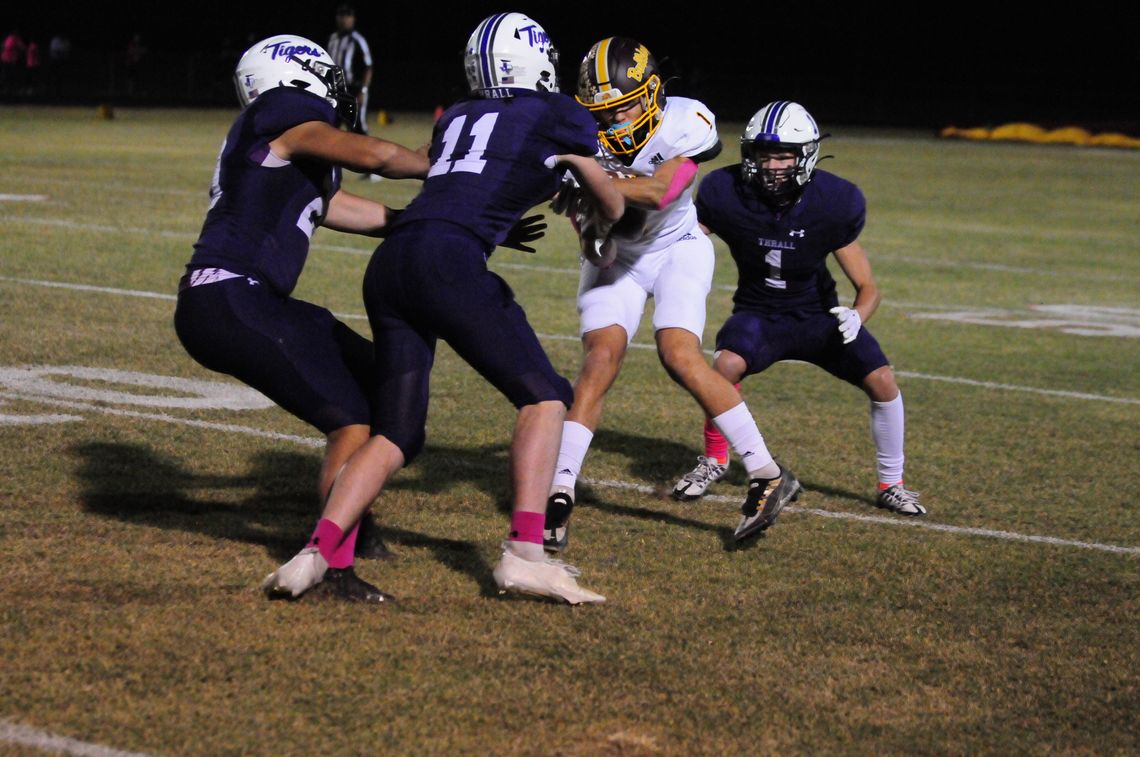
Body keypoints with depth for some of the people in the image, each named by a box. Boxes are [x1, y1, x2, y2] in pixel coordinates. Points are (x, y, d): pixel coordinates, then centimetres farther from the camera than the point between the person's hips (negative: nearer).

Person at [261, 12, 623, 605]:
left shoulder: (455, 117, 28)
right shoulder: (560, 117, 14)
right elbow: (611, 206, 31)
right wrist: (596, 231, 54)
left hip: (388, 264, 6)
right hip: (447, 261, -6)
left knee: (395, 435, 10)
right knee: (543, 398, 3)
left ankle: (317, 552, -7)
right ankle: (523, 554, -11)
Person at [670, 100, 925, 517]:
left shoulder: (832, 202, -19)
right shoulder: (728, 194, -19)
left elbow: (868, 287, -13)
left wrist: (856, 317, -34)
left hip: (817, 315, 1)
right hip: (758, 314, -1)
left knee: (882, 381, -16)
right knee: (726, 365, -32)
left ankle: (891, 484, 7)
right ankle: (713, 460, -6)